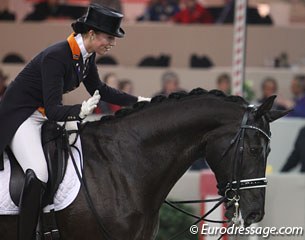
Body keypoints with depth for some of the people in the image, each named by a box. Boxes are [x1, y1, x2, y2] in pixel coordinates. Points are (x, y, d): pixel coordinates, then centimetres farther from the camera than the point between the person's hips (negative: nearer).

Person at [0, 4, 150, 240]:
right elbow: (53, 110, -32)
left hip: (46, 116, 10)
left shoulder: (87, 56, -2)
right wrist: (80, 111, -49)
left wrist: (138, 101, 13)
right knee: (38, 174, -30)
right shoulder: (56, 56, -28)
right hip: (20, 116, -10)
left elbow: (100, 90, 16)